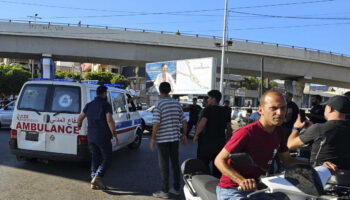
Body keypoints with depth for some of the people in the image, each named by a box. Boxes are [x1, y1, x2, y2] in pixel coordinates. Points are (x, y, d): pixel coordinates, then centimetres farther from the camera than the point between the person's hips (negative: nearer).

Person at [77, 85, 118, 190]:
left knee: (95, 159, 12)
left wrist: (79, 128, 38)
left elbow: (80, 118, 19)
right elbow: (109, 120, -18)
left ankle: (94, 183, 9)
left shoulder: (89, 105, 12)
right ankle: (97, 177, -15)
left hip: (91, 137, 6)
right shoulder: (106, 105, -7)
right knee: (107, 159, 4)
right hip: (103, 137, -6)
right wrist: (114, 135, -15)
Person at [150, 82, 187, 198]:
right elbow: (184, 121, 7)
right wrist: (184, 135, 16)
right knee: (175, 163, 13)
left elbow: (156, 123, -17)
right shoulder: (176, 103, 6)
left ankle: (165, 191, 7)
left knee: (164, 165, 2)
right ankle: (176, 189, 22)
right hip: (175, 138, 6)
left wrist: (152, 139, -10)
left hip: (162, 139, -5)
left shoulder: (159, 104, -11)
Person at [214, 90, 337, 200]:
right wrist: (242, 181, -35)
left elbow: (287, 161, 14)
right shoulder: (247, 132, -22)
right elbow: (219, 160, -20)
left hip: (255, 188, 8)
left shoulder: (278, 132, 3)